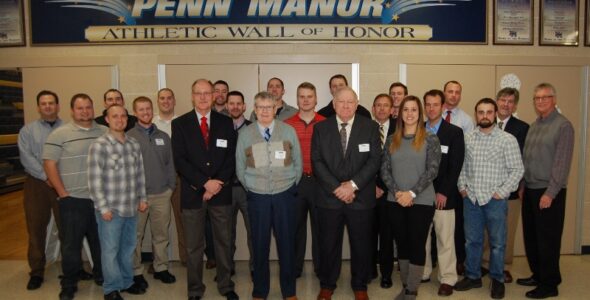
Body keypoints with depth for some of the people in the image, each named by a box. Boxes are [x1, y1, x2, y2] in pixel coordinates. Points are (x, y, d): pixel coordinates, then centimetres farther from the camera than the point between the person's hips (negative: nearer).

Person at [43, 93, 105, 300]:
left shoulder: (104, 132, 6)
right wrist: (63, 194, -10)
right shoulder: (59, 134, -5)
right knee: (71, 244, 6)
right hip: (73, 200, -3)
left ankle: (101, 275, 33)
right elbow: (49, 164, -7)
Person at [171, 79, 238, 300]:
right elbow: (179, 161, -7)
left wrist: (218, 184, -11)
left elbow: (231, 158, 1)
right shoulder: (180, 124, 1)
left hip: (221, 192, 2)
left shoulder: (226, 123, 6)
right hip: (192, 193, -1)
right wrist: (205, 182, -15)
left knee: (224, 242, 12)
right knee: (194, 246, 8)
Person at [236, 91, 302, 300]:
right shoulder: (244, 134, -1)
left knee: (287, 243, 8)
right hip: (257, 197, 0)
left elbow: (298, 163, 6)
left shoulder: (289, 131, -1)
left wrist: (291, 186, 6)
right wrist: (251, 189, 6)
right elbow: (240, 168, 5)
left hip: (285, 195, 0)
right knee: (260, 244, 9)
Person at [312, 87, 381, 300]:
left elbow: (375, 160, -5)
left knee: (361, 244, 11)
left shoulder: (370, 127, 1)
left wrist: (353, 184, -14)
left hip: (361, 197, 0)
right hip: (329, 197, 0)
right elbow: (317, 161, -3)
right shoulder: (320, 128, 3)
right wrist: (337, 188, -12)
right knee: (328, 244, 10)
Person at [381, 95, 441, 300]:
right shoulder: (392, 140, 7)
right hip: (396, 201, 4)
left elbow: (432, 170, -10)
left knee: (417, 245, 3)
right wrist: (397, 192, -10)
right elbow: (385, 170, 4)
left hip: (421, 201, -3)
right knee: (402, 244, 11)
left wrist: (412, 193, -17)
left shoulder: (430, 139, -2)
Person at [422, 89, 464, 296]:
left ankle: (447, 279, 13)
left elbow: (455, 166, -5)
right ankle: (422, 273, 23)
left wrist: (443, 192, -11)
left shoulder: (454, 132, 0)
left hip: (443, 196, -3)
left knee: (445, 239, 2)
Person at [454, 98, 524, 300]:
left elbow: (517, 169, -6)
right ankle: (472, 276, 28)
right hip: (471, 198, 3)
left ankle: (497, 280, 25)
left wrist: (501, 192, -11)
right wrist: (462, 187, 3)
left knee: (497, 242, 7)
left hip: (495, 199, -3)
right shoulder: (467, 138, 5)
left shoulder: (507, 140, -6)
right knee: (472, 240, 13)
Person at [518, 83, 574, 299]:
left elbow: (562, 163, -14)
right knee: (531, 237, 13)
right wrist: (523, 186, 12)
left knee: (547, 240, 1)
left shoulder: (563, 126, -9)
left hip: (549, 192, -7)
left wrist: (550, 193, -17)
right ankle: (537, 275, 28)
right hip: (530, 190, 7)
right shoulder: (534, 125, 14)